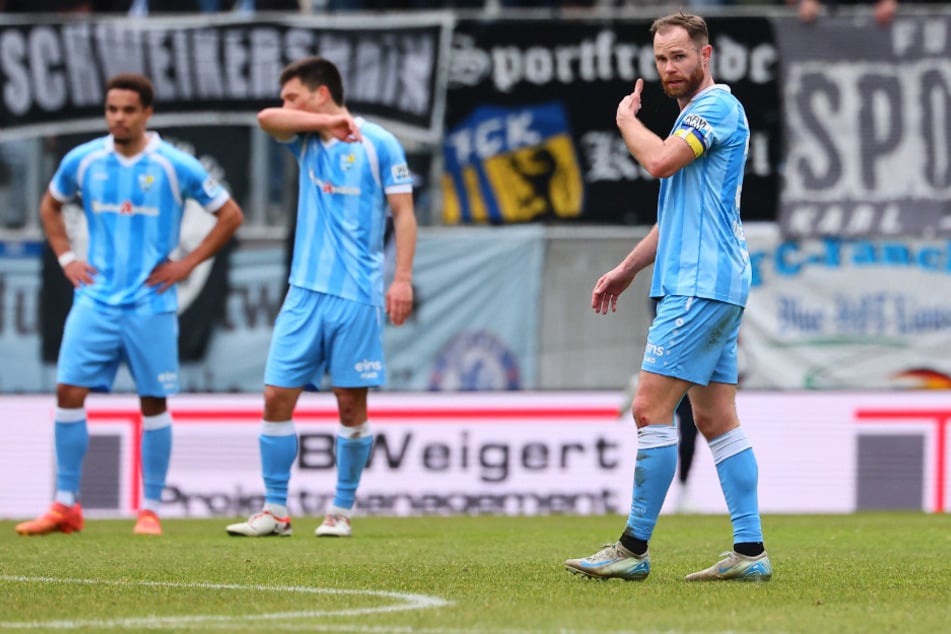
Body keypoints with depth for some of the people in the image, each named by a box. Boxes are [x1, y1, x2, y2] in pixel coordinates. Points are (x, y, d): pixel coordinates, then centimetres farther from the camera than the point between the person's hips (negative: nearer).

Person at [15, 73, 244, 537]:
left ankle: (150, 511, 10)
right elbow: (50, 206, 23)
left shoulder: (175, 167, -5)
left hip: (150, 303, -2)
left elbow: (230, 215, 3)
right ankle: (66, 506, 2)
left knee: (154, 403, 1)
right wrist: (65, 258, 10)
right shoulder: (83, 161, 3)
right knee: (69, 392, -6)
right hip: (95, 300, 2)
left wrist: (187, 264, -3)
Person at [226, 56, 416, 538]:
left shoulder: (378, 144, -2)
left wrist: (402, 278, -12)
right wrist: (325, 122, -17)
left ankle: (341, 510, 11)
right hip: (304, 293, 4)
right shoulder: (306, 139, 12)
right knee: (276, 397, -2)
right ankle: (274, 511, 3)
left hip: (356, 295, -4)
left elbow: (404, 213, -3)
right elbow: (266, 118, -7)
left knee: (351, 403, 1)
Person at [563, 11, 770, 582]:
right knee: (716, 418, 6)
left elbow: (659, 160, -23)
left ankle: (634, 549, -8)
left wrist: (626, 119, -4)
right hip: (702, 284, 10)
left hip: (701, 286, -10)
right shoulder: (696, 116, 23)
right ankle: (750, 552, 4)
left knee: (652, 408, -10)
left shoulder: (719, 105, -9)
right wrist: (628, 268, 28)